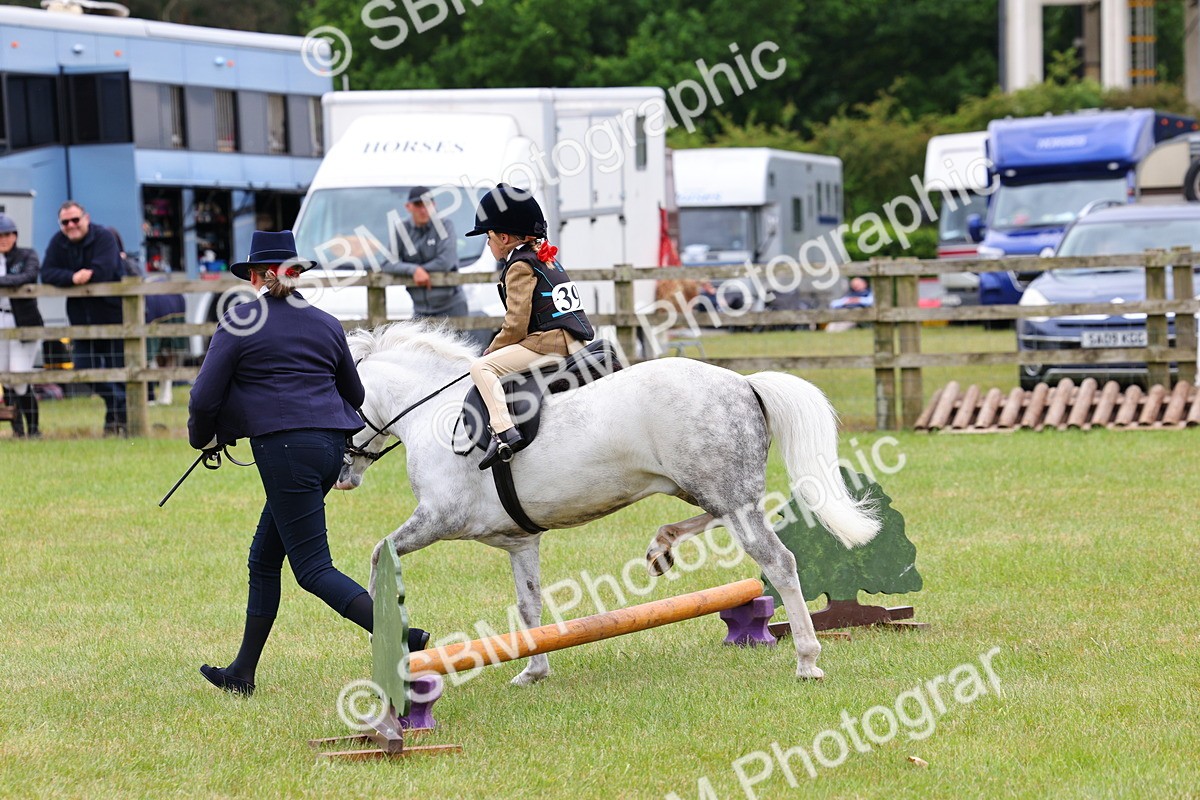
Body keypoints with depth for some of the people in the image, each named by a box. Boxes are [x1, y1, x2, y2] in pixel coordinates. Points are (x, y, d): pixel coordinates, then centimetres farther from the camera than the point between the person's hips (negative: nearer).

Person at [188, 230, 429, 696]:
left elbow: (204, 398, -3)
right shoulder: (327, 325, 14)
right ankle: (242, 673, 22)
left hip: (284, 448, -7)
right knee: (264, 557, 18)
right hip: (332, 444, 7)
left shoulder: (239, 324, -1)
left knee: (312, 568, -7)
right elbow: (355, 394, 23)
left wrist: (202, 438, 17)